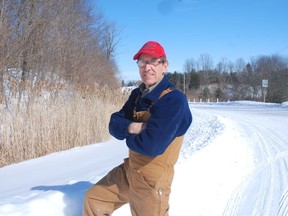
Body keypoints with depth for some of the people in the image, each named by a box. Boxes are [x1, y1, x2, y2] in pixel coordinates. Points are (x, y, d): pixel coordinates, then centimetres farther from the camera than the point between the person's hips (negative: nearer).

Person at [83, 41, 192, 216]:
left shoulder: (174, 100, -24)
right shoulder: (138, 94, 4)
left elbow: (151, 146, -31)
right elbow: (114, 125, 1)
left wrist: (129, 136, -10)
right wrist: (130, 127, -22)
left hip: (151, 180, -8)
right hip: (129, 170, 8)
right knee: (93, 198, 21)